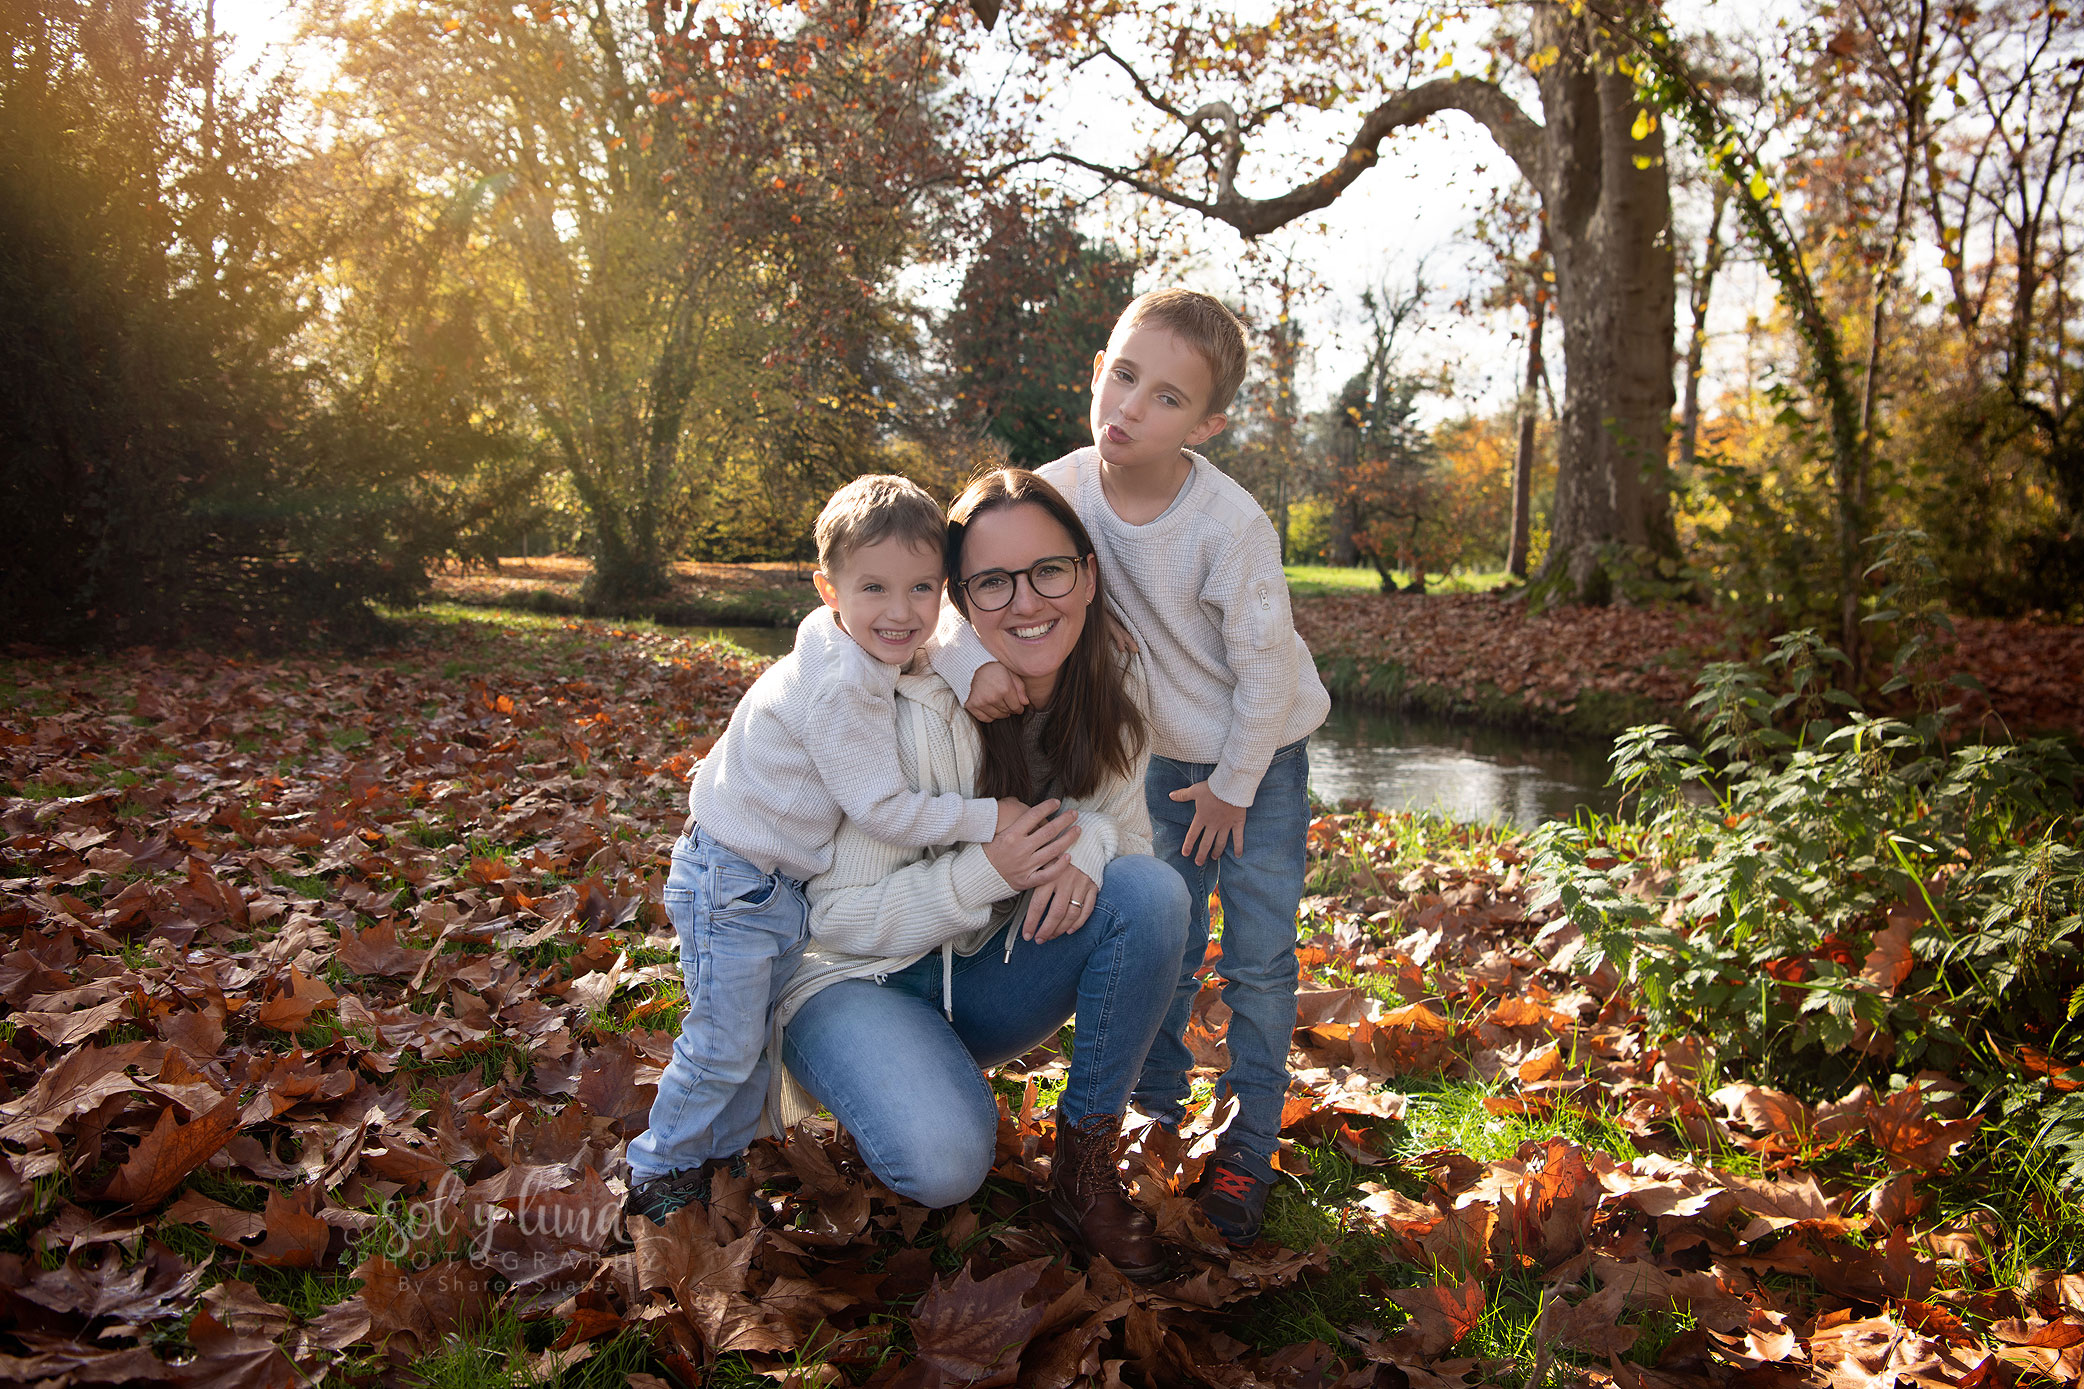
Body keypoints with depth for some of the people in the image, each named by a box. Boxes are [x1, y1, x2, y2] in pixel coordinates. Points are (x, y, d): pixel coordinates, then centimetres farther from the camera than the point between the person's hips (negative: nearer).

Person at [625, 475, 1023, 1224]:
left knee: (763, 1032, 21)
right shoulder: (835, 689, -30)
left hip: (786, 880, 9)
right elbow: (882, 808, -27)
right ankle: (664, 1168, 22)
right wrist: (987, 817, -21)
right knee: (724, 1045, 0)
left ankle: (724, 1153, 39)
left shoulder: (865, 655, -3)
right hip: (731, 884, -9)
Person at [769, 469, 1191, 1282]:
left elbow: (1127, 829, 0)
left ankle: (1086, 1165, -7)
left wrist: (1088, 841, -26)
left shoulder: (1109, 695, -10)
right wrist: (988, 872, -35)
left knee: (1152, 890, -23)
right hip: (859, 976, -5)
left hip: (992, 973, 5)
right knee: (945, 1162, -32)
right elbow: (838, 916, -20)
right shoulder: (915, 714, -27)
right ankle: (891, 1080, 5)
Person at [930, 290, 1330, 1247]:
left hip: (1263, 750, -3)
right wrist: (968, 660, -36)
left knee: (1257, 959, 1)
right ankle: (1156, 1119, 31)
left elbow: (1263, 668, -21)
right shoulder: (1058, 493, -19)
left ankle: (1245, 1150, 18)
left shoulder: (1229, 524, -30)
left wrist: (1233, 785, -11)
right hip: (1163, 751, 4)